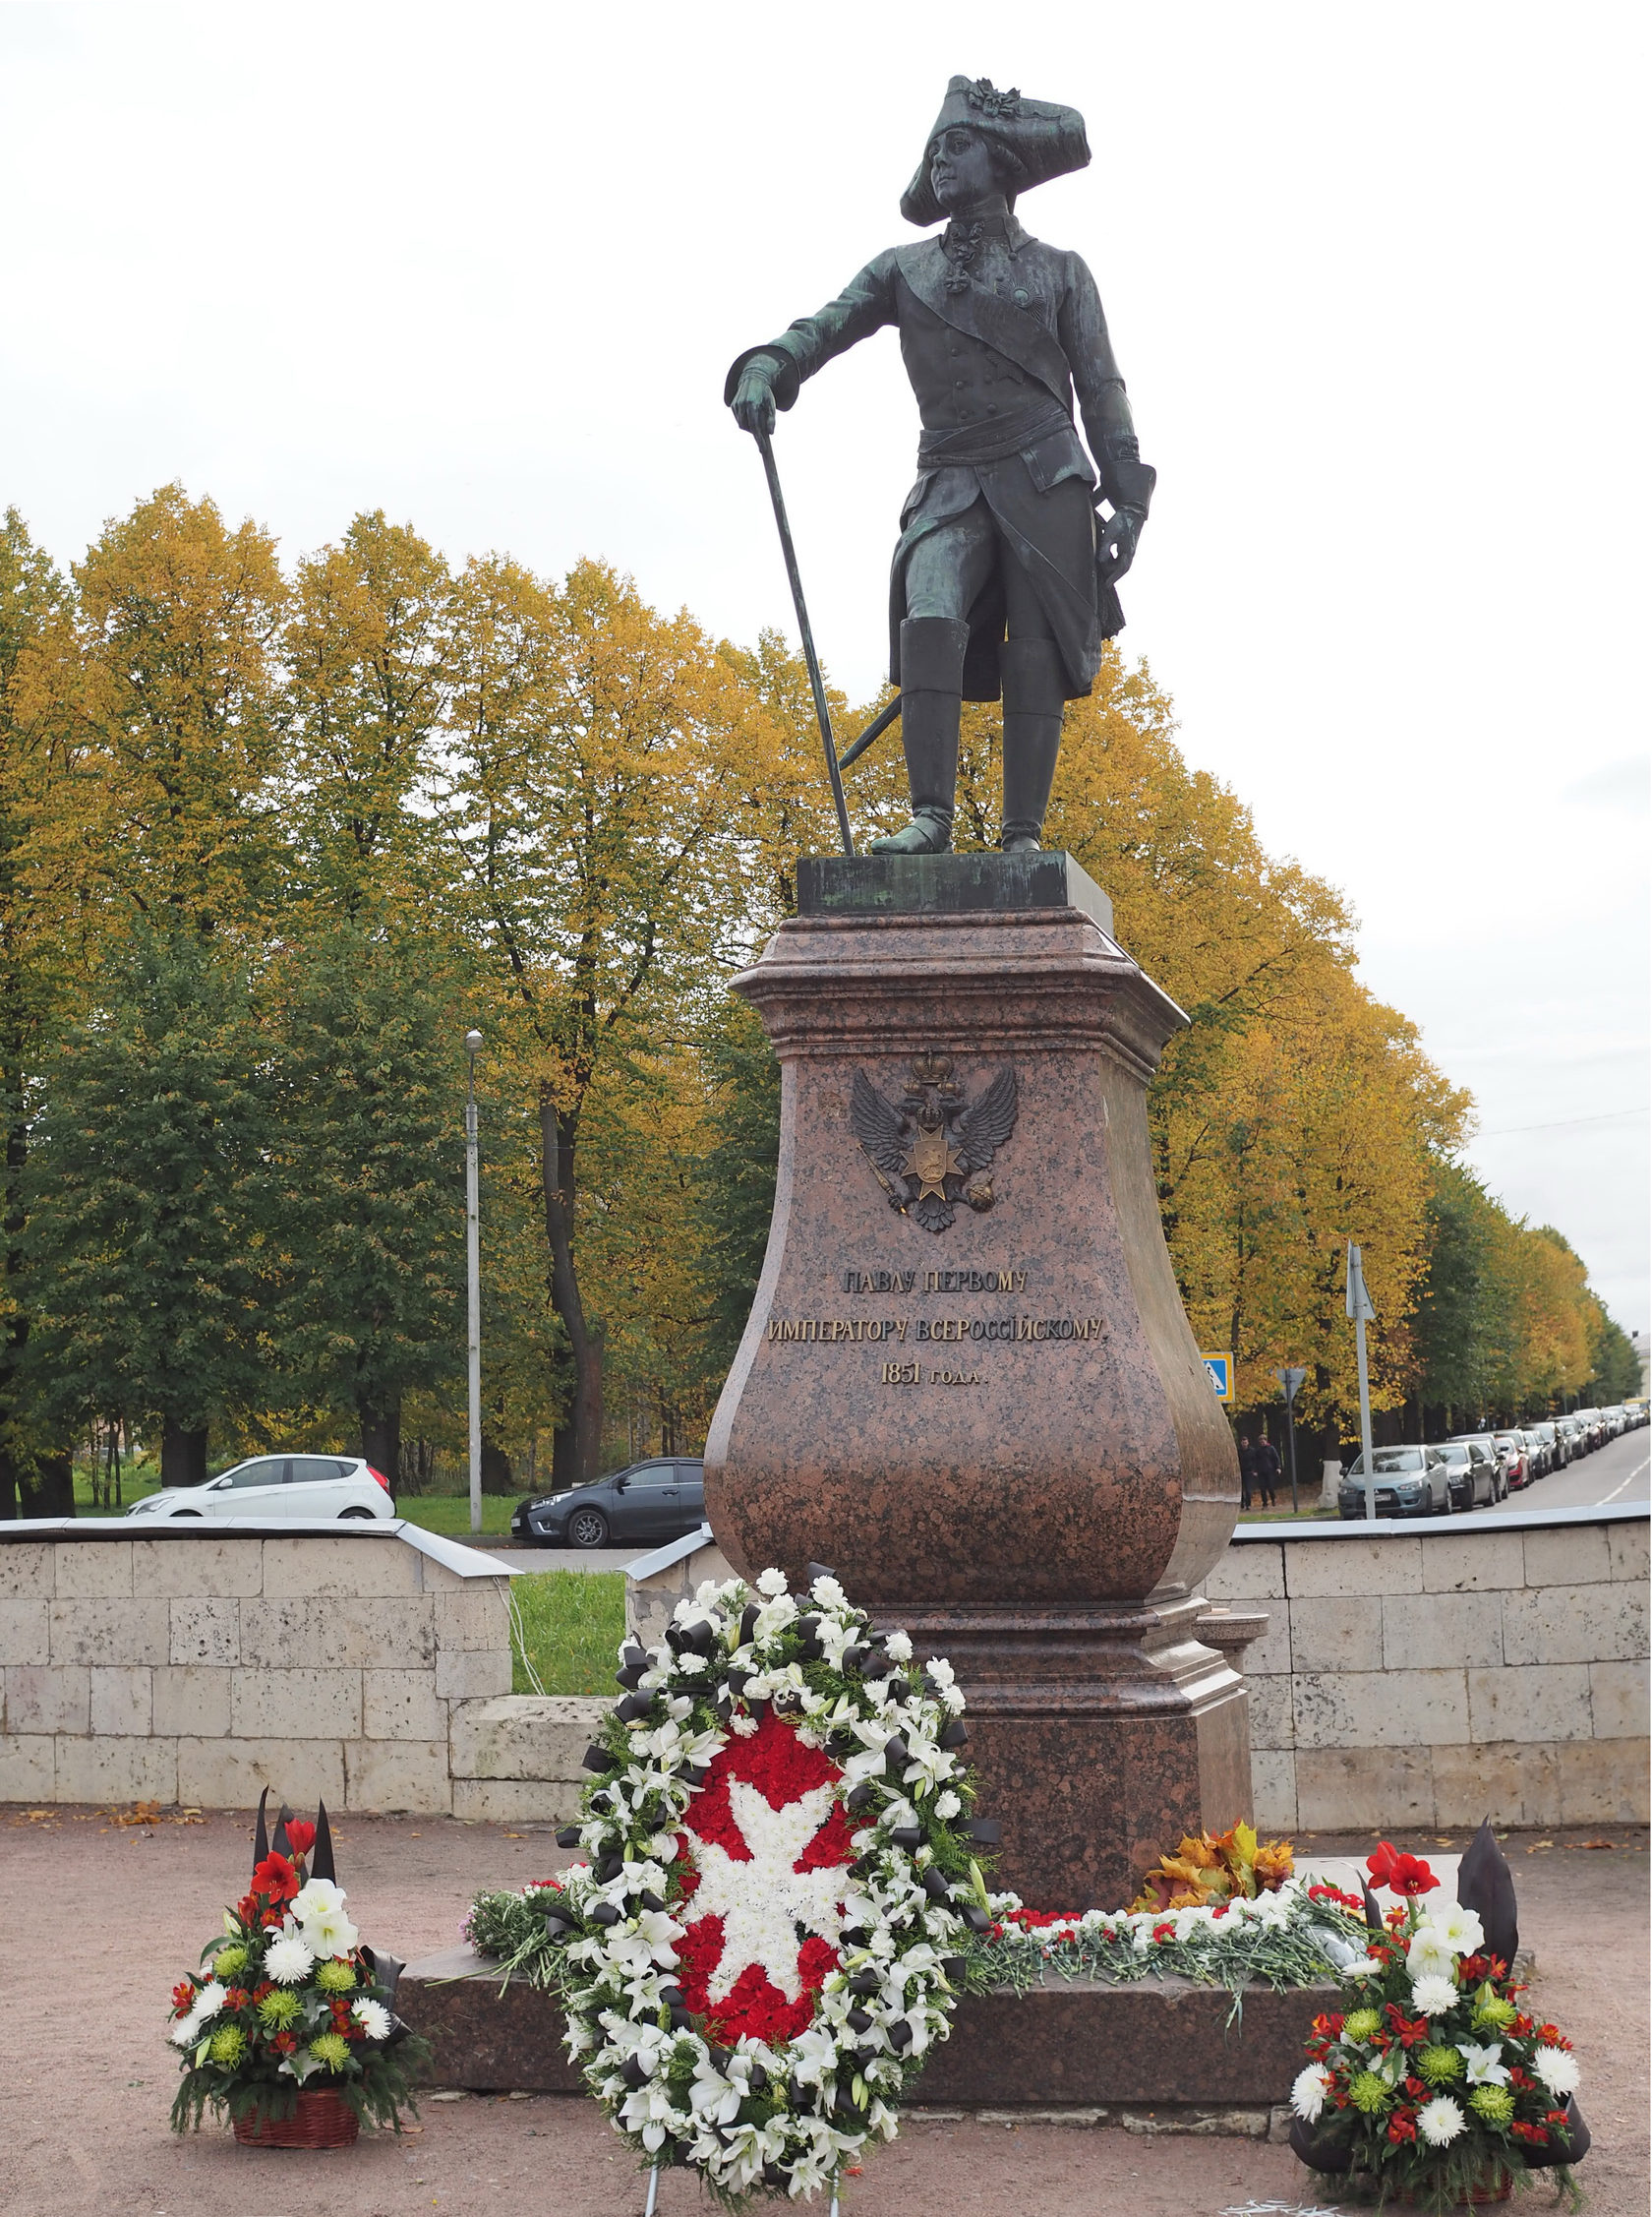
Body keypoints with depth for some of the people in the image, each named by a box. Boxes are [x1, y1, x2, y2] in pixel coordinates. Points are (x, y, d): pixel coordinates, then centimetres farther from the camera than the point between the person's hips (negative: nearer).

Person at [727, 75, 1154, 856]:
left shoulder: (1059, 273, 11)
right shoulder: (905, 269, 16)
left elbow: (1101, 389, 8)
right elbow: (825, 327, 7)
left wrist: (1126, 501, -2)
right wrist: (765, 369, -16)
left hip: (1045, 480, -1)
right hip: (950, 484, 1)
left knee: (1035, 656, -8)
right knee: (931, 621, -24)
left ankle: (1023, 837, -9)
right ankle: (930, 816, -30)